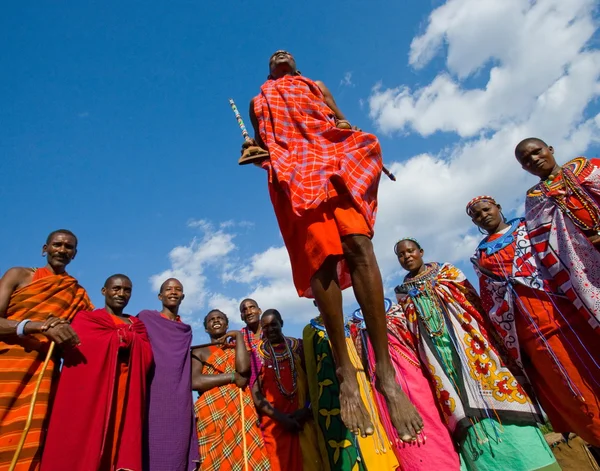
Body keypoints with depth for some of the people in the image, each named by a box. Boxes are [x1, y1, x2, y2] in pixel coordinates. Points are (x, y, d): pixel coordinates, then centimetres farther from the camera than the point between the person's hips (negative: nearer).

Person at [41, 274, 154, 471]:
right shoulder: (85, 319, 12)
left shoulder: (137, 325, 19)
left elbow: (147, 357, 6)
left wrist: (125, 338, -7)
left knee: (122, 440, -3)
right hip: (90, 392, -2)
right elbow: (79, 351, -3)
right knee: (84, 444, -8)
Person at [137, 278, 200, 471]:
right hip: (153, 396, -3)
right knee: (152, 448, -7)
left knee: (177, 450, 1)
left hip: (179, 403, 4)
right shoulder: (146, 317, 5)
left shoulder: (186, 330, 16)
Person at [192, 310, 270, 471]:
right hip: (213, 414, -1)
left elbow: (243, 368, -6)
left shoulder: (238, 348, 17)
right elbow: (194, 382, -7)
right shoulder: (199, 352, 11)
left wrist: (238, 336, 1)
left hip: (240, 411, 2)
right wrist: (232, 376, -8)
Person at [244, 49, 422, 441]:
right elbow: (262, 145, 22)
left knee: (358, 244, -23)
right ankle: (345, 372, -19)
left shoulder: (317, 87, 34)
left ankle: (385, 369, -26)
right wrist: (254, 152, -2)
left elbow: (344, 124, 23)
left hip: (335, 159, 1)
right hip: (291, 171, 0)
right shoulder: (259, 102, 33)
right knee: (321, 256, -21)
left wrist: (347, 127, -1)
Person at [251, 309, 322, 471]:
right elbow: (255, 393, -3)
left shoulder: (298, 346, 5)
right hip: (274, 423, -1)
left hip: (303, 418, 1)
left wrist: (307, 409, -6)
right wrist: (280, 417, -11)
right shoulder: (257, 353, 1)